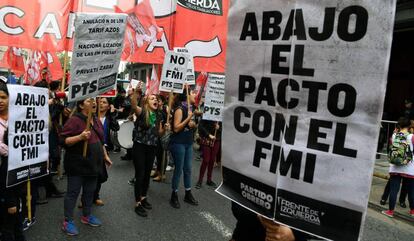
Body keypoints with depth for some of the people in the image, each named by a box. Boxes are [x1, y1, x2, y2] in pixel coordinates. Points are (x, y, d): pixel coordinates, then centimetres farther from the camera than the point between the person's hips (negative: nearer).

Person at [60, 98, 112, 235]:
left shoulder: (96, 120, 9)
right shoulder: (74, 120, -15)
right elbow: (63, 141, -19)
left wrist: (105, 156, 20)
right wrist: (80, 137, -32)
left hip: (93, 164, 7)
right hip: (77, 165, -7)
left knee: (90, 191, 17)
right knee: (73, 192, 3)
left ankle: (86, 216, 33)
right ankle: (67, 222, 15)